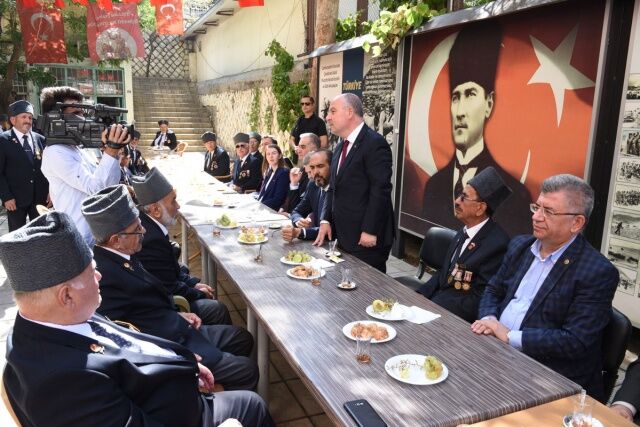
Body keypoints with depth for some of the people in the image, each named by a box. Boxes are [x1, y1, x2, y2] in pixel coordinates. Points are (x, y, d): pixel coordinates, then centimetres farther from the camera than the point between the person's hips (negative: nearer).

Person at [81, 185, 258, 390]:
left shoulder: (121, 256, 2)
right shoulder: (102, 277, -27)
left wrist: (177, 315, 2)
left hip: (176, 328, 10)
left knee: (243, 339, 16)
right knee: (246, 370, -9)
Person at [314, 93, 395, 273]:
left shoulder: (374, 143, -12)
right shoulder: (341, 147, 16)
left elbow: (380, 190, -18)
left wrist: (370, 231, -19)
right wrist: (325, 220, 6)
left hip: (366, 238, -8)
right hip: (344, 237, 8)